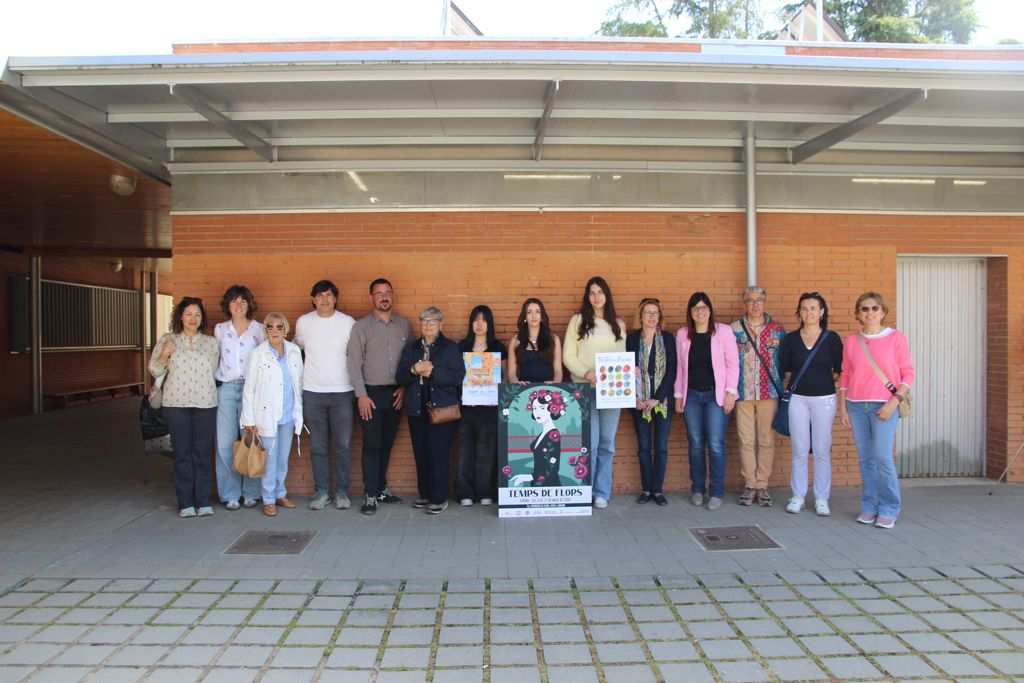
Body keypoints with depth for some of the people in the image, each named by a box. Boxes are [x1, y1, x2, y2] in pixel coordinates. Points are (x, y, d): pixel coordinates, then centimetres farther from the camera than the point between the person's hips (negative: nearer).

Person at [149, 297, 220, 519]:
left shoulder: (211, 342, 9)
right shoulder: (167, 340, 6)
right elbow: (154, 370, 6)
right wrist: (165, 354, -9)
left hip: (205, 403, 1)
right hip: (176, 403, -1)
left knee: (202, 453, 2)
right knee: (182, 453, 2)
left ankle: (203, 502, 9)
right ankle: (185, 503, 9)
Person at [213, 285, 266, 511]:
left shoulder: (259, 329, 5)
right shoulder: (219, 329, 11)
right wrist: (214, 382, 8)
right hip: (225, 389, 2)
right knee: (225, 443, -1)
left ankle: (251, 492, 10)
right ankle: (230, 494, 10)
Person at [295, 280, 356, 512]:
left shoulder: (348, 322, -2)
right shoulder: (303, 322, 2)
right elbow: (297, 350, 16)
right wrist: (304, 375, 13)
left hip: (342, 391, -1)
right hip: (313, 392, 1)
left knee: (343, 445, 2)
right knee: (318, 446, 6)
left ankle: (342, 491, 14)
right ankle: (321, 491, 17)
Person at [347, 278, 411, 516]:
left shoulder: (404, 325, 6)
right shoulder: (361, 326, -3)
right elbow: (354, 363, -6)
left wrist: (404, 387, -1)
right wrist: (362, 395, -12)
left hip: (395, 393, 3)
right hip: (371, 392, -3)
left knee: (387, 444, 11)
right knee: (372, 445, -2)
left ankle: (381, 488, 22)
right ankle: (370, 495, 4)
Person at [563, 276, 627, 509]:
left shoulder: (618, 324, 13)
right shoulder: (578, 320, 4)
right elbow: (568, 356, -1)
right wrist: (586, 373, -15)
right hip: (585, 389, -3)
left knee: (607, 443, 5)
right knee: (589, 442, -7)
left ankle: (602, 492, 14)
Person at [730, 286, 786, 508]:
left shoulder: (777, 329, 7)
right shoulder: (734, 329, 4)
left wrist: (782, 388, 1)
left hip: (769, 392, 0)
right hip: (743, 392, 0)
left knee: (766, 440, 3)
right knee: (746, 440, 3)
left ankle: (762, 485, 12)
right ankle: (749, 485, 13)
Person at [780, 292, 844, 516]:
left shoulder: (831, 338, 1)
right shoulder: (790, 339, 4)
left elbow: (839, 369, 4)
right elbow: (784, 368, 9)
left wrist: (823, 380, -4)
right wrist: (799, 381, 1)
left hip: (824, 398, -1)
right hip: (797, 398, 1)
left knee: (822, 450, 2)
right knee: (799, 450, 4)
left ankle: (821, 499, 12)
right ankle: (798, 496, 14)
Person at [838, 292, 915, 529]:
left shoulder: (896, 338, 1)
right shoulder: (851, 341, 9)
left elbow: (908, 373, 0)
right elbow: (845, 376, 12)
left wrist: (894, 402, -11)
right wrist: (842, 408, 8)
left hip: (884, 406, -3)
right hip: (856, 406, 3)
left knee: (882, 457, -10)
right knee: (866, 459, 6)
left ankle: (889, 510, 4)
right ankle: (869, 507, 15)